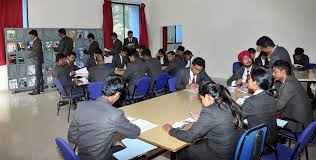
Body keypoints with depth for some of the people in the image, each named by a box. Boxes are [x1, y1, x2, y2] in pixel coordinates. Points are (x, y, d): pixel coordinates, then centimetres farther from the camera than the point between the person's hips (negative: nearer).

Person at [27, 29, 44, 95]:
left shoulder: (38, 41, -15)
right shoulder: (36, 41, 14)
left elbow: (36, 52, -20)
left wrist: (29, 55, -10)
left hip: (38, 60, -10)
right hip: (37, 60, 10)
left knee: (38, 75, -9)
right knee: (39, 75, 14)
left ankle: (36, 90, -7)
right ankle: (41, 88, 22)